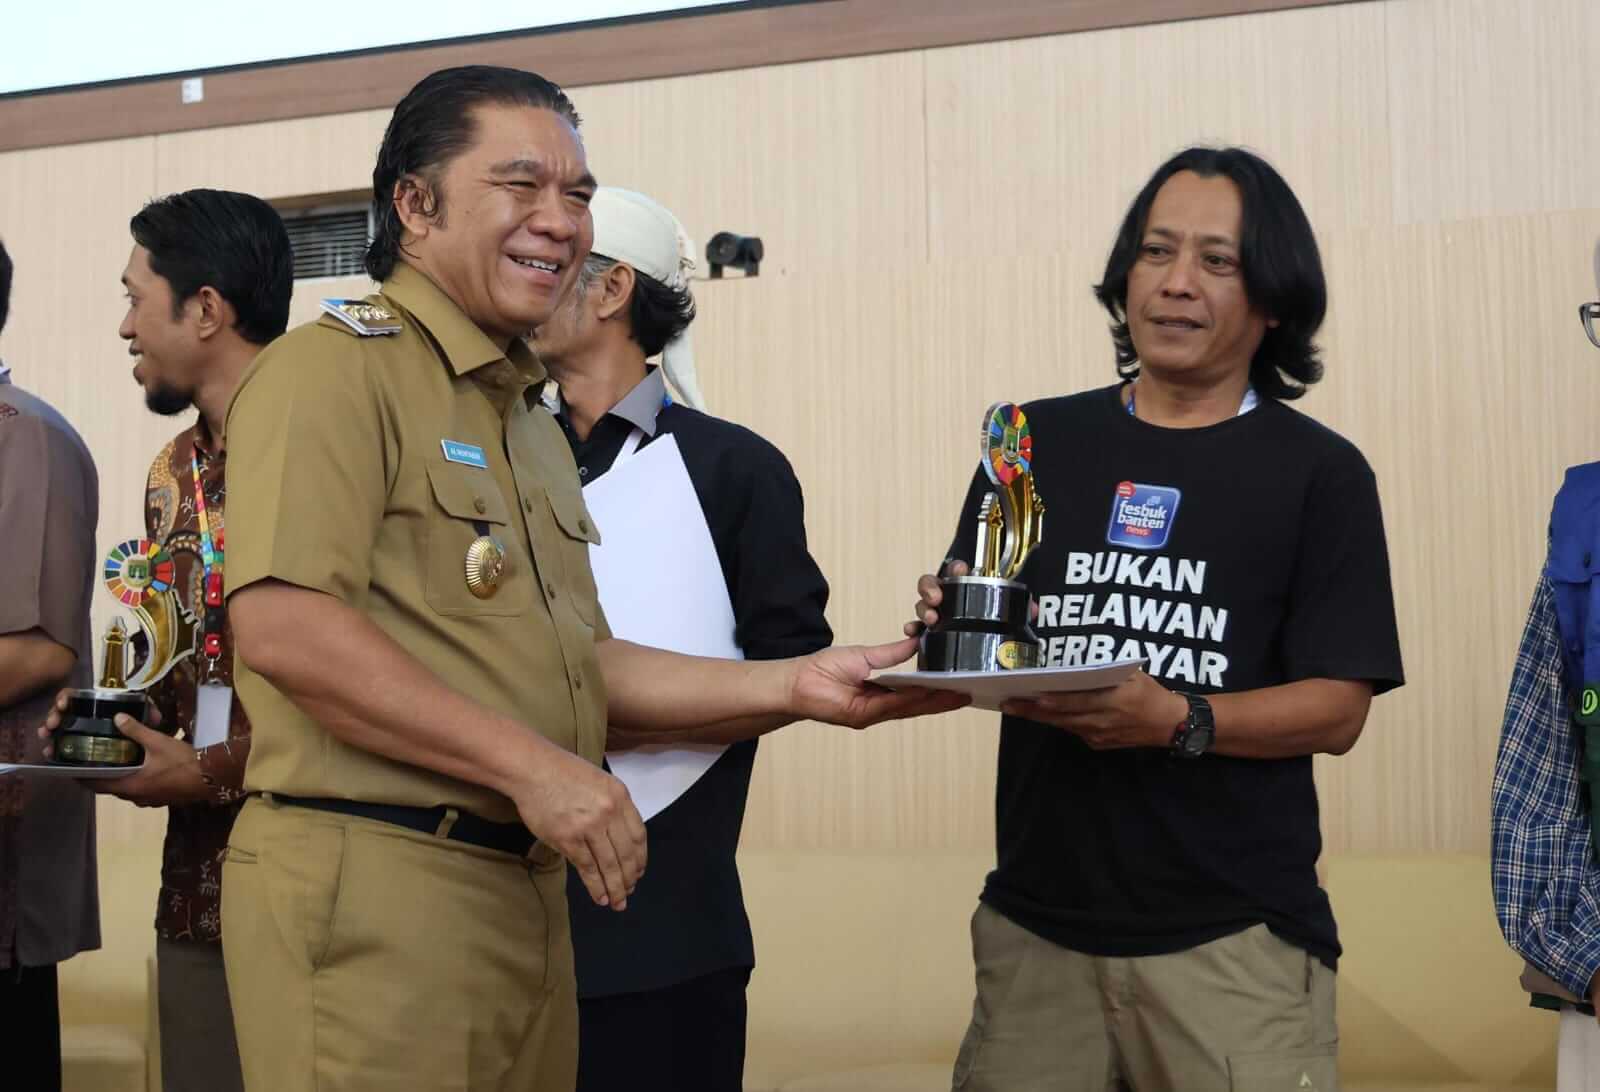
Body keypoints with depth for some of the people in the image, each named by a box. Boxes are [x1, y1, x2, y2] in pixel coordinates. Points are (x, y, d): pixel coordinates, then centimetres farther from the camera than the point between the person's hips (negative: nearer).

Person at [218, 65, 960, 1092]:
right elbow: (282, 628, -20)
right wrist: (530, 764, -19)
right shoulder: (336, 369, -9)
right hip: (372, 887, -8)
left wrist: (794, 683, 7)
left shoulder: (530, 419, 19)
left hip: (524, 889, 9)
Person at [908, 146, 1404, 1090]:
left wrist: (1178, 720, -21)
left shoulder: (1320, 473, 1)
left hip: (1234, 939, -2)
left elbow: (1337, 710, -4)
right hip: (1036, 923, 2)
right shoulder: (1038, 443, 8)